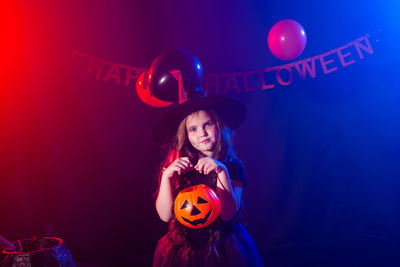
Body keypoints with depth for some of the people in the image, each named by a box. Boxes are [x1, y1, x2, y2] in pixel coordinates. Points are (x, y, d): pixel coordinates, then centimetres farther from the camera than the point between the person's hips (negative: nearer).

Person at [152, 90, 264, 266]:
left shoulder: (233, 166, -4)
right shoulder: (176, 164, -2)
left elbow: (228, 214, -14)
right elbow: (165, 215, -7)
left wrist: (222, 172, -23)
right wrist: (166, 175, -19)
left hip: (223, 250, -1)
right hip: (182, 250, 1)